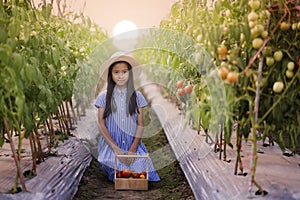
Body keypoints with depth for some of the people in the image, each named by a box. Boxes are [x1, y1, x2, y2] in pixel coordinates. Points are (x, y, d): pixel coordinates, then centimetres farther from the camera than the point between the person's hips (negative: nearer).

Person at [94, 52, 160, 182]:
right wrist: (116, 149, -11)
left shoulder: (137, 96, 5)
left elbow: (140, 125, 3)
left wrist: (133, 149, -10)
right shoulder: (104, 97, 1)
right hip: (111, 144, -1)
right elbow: (101, 125, -1)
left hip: (133, 144, 1)